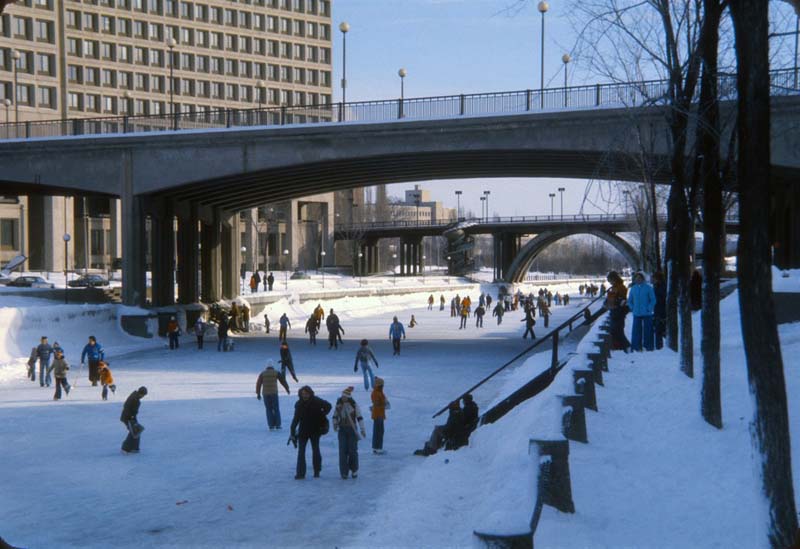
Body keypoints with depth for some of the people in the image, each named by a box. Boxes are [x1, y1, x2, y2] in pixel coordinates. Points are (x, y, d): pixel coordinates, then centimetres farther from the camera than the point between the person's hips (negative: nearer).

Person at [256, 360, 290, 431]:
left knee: (269, 410, 8)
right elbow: (283, 381, 6)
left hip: (265, 394, 2)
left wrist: (258, 394, 10)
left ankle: (271, 426, 4)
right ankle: (278, 426, 3)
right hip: (274, 393, -2)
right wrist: (287, 389, 20)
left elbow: (258, 384, 3)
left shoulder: (262, 374, 5)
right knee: (276, 409, 6)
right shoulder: (276, 373, 1)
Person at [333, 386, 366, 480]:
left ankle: (354, 470, 22)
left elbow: (359, 417, -6)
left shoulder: (354, 405, -6)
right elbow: (335, 416, 15)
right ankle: (344, 472, 1)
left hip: (352, 430, -2)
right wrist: (335, 424, -3)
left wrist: (362, 429, -11)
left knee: (353, 450, 1)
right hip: (342, 430, 2)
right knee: (343, 451, -5)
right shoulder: (339, 405, 3)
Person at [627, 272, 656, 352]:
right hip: (636, 314, 3)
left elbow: (653, 300, -1)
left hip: (647, 314, -3)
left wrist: (649, 309, -9)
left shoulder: (648, 288, -3)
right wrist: (633, 308, 6)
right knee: (636, 331, 2)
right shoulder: (633, 289, 8)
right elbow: (629, 301, 18)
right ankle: (636, 347, 9)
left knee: (647, 330, 1)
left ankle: (648, 346, 9)